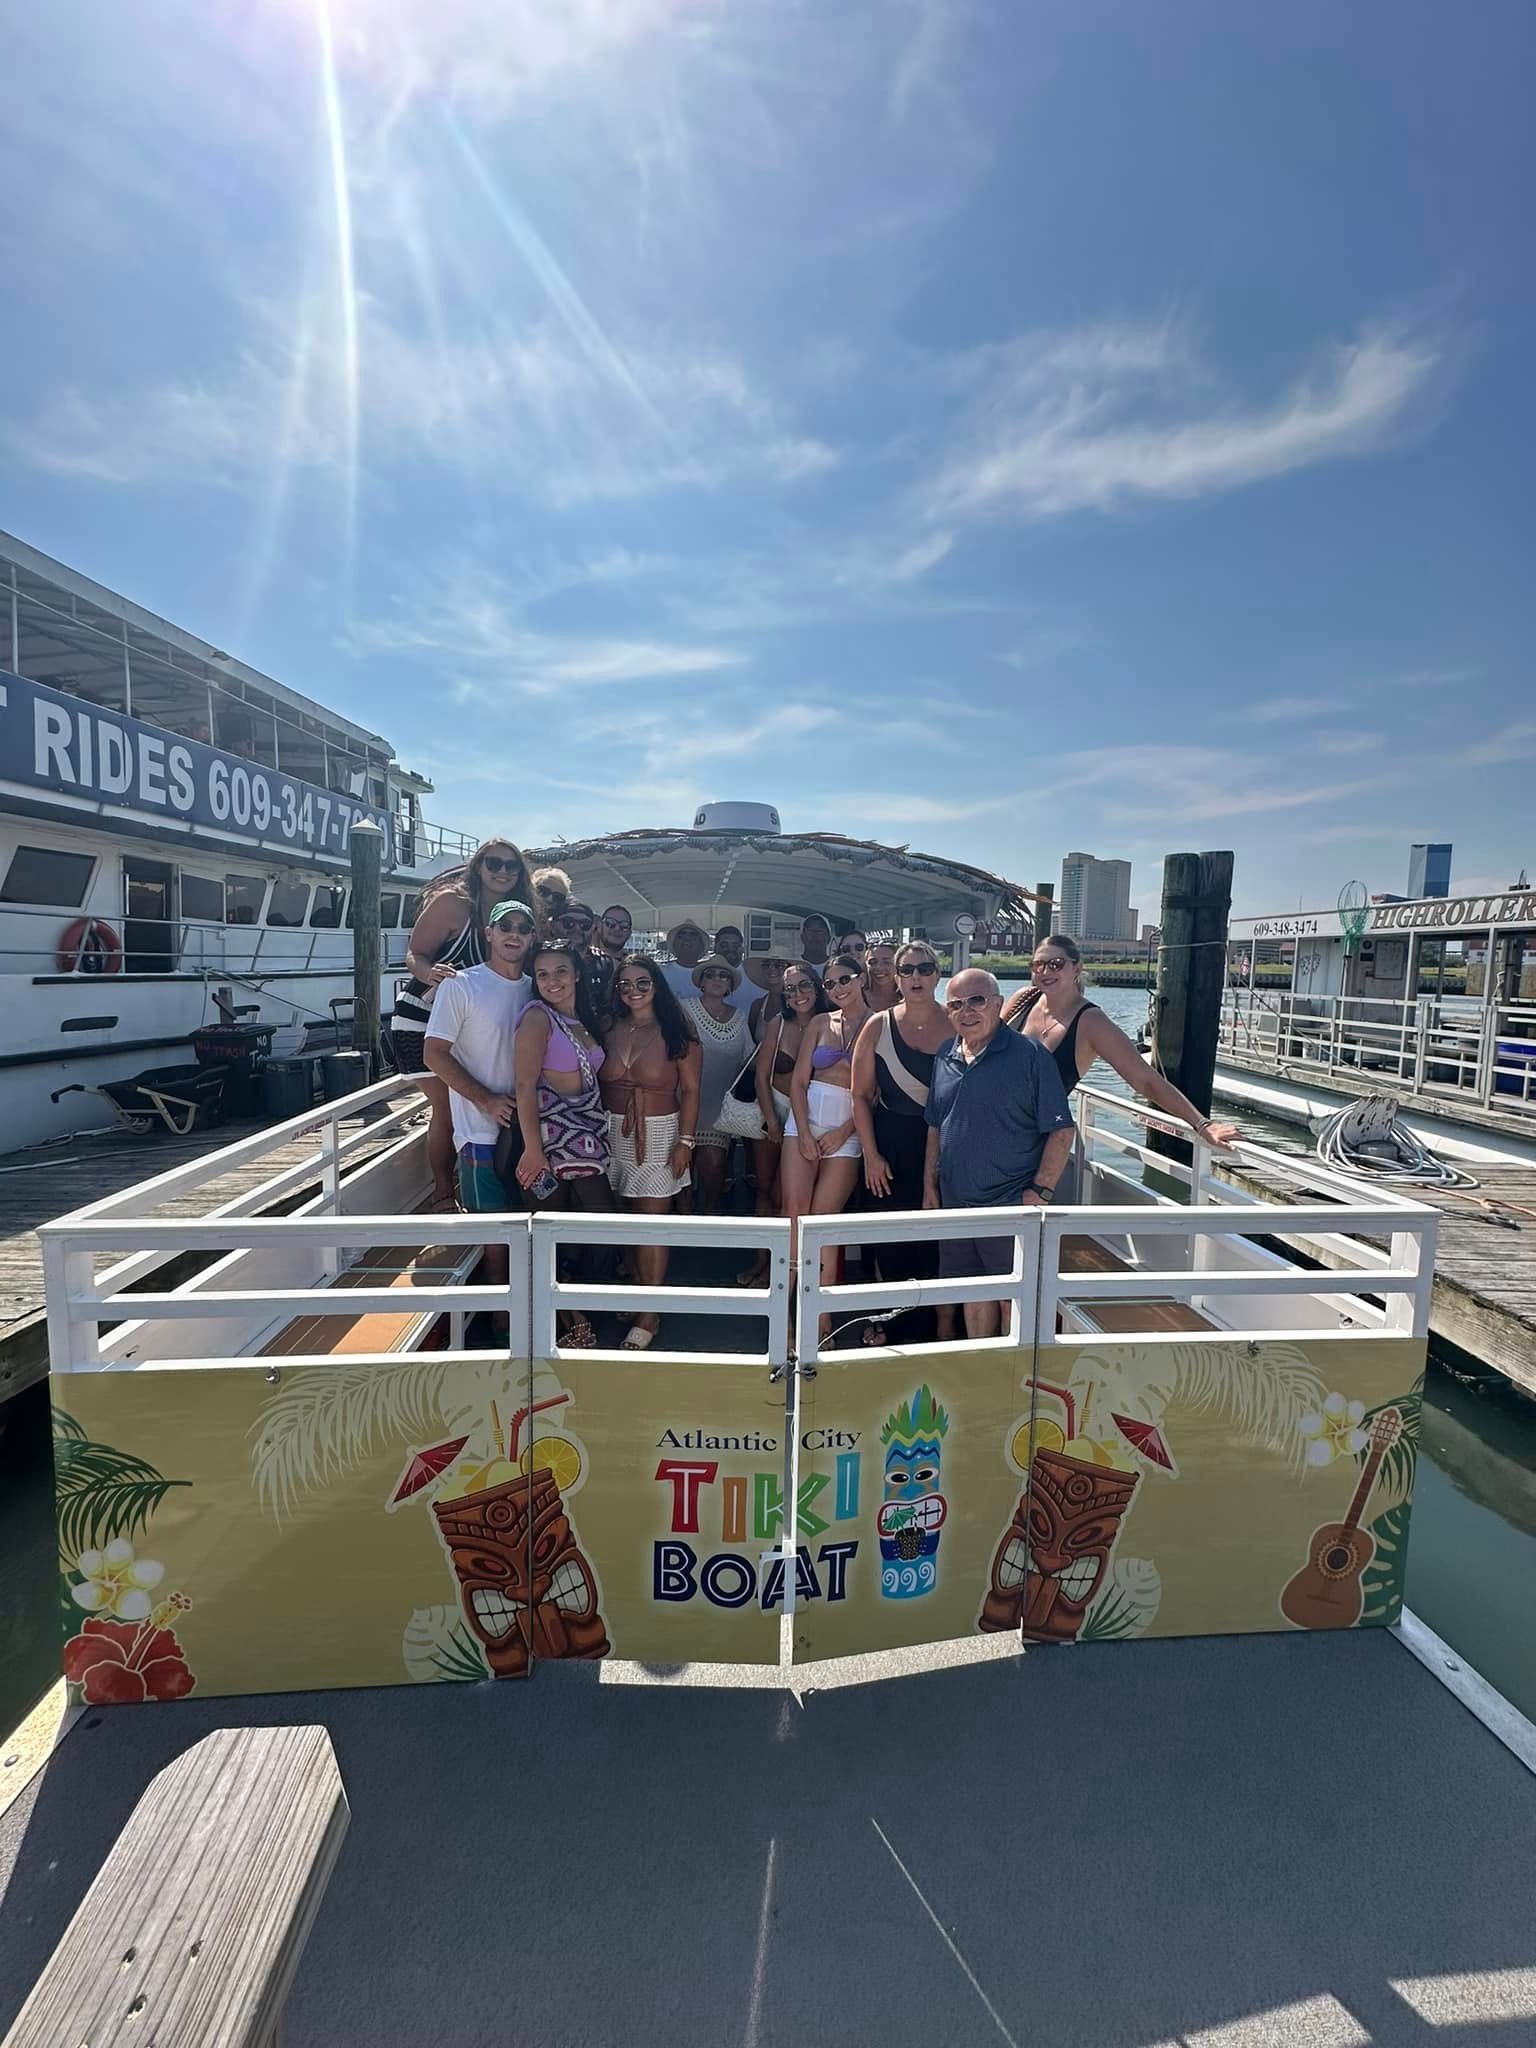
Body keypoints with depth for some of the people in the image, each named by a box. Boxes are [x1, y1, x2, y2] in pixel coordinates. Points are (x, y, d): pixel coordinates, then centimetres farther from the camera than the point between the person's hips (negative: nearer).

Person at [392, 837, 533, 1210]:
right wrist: (431, 973, -39)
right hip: (421, 1020, -6)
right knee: (447, 1109, -4)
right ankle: (443, 1196, 13)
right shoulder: (451, 902, -16)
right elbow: (414, 955, -19)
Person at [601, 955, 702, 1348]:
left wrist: (685, 1141, -11)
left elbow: (690, 1089, -5)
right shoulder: (610, 1030, 5)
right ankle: (641, 1293, 27)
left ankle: (649, 1315, 7)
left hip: (660, 1132, -4)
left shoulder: (675, 1033, -5)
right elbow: (600, 1083, 8)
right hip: (616, 1132, 4)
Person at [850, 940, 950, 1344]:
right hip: (889, 1143, 1)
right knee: (888, 1238, 9)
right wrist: (871, 1155, -3)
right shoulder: (879, 1025, -1)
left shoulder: (956, 1026, -3)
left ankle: (926, 1327, 26)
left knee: (933, 1239, 5)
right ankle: (890, 1321, 31)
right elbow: (861, 1095, 1)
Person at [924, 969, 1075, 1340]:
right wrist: (930, 1187, 13)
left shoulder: (1030, 1055, -10)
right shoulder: (945, 1058, 8)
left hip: (1011, 1207, -6)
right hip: (956, 1204, 6)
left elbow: (1061, 1131, -11)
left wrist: (1040, 1192, -16)